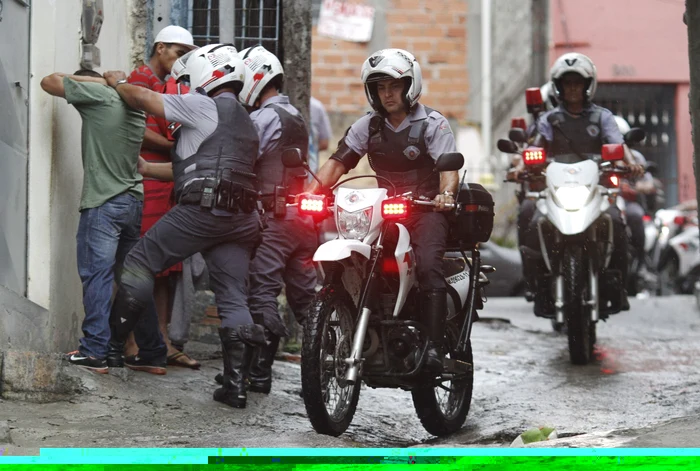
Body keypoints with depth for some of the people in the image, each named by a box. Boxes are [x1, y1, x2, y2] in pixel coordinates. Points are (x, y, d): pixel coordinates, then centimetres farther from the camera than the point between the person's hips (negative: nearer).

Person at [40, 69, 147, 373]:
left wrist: (86, 78, 6)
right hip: (135, 200, 7)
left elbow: (50, 82, -5)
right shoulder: (135, 109, 15)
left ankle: (95, 353, -9)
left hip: (103, 203, -7)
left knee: (97, 275, -6)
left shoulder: (98, 94, -7)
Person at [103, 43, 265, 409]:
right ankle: (236, 384, -1)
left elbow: (142, 99, -1)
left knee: (140, 262, 3)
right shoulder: (245, 122, 27)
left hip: (202, 210, -8)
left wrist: (118, 82, 18)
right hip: (241, 219, 8)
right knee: (234, 299, 4)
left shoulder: (205, 107, 0)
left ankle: (112, 346, 2)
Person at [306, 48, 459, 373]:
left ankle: (434, 346, -32)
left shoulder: (432, 124, -1)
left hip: (427, 208, -5)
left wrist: (446, 193, -38)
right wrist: (311, 193, -14)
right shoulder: (368, 126, 13)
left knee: (429, 267, -28)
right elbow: (338, 162, 4)